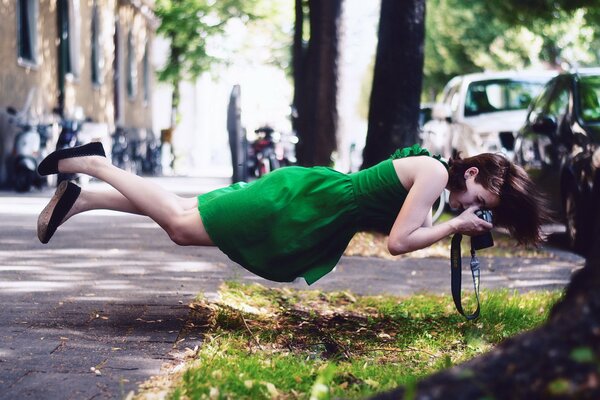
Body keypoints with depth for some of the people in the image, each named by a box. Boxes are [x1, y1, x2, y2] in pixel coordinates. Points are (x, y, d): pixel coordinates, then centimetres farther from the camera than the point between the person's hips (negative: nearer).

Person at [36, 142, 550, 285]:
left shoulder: (426, 168, 9)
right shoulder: (435, 172, -17)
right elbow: (399, 242, -23)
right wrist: (455, 225, -13)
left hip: (306, 198, 8)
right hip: (297, 204, -8)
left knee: (183, 223, 11)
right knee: (182, 221, -4)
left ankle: (80, 198, 15)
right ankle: (94, 164, 5)